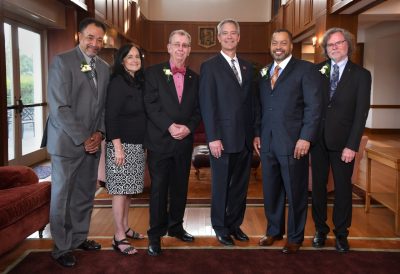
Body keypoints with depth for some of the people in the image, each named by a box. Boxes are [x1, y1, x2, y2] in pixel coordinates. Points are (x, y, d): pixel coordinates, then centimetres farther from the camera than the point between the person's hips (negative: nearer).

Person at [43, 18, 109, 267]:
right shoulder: (62, 61, -9)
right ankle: (62, 248, 20)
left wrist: (99, 133, -3)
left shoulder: (104, 67, 10)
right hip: (67, 142, -6)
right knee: (62, 196, 6)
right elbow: (60, 107, -15)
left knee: (85, 195, 14)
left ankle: (79, 238, 31)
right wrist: (82, 139, -16)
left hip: (92, 142, 6)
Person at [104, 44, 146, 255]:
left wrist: (144, 142, 11)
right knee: (120, 188, -2)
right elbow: (111, 116, -15)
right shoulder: (117, 82, -9)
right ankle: (119, 237, 5)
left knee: (128, 188, 12)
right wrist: (117, 147, -20)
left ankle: (125, 228, 24)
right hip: (121, 144, -7)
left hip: (137, 144, 7)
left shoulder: (139, 82, 13)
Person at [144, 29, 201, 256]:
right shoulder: (154, 73, 0)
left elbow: (197, 110, 8)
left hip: (184, 142, 4)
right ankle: (156, 235, 15)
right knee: (159, 189, 3)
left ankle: (176, 226, 30)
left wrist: (188, 127, -10)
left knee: (180, 188, 13)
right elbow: (150, 105, -9)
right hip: (160, 141, -4)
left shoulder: (194, 78, 11)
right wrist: (170, 126, -18)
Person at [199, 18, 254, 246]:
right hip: (223, 138, -5)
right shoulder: (210, 67, -3)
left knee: (241, 185, 13)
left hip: (245, 138, 5)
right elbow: (207, 105, -9)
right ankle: (221, 228, 24)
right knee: (221, 185, 7)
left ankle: (235, 224, 29)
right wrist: (213, 138, -14)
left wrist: (254, 133, 7)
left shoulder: (247, 67, 13)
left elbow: (251, 101, 13)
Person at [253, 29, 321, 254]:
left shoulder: (305, 69, -3)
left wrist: (305, 138, -15)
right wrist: (257, 134, 8)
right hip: (268, 142, 5)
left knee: (295, 192, 6)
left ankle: (295, 237, 22)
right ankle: (274, 230, 31)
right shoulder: (264, 72, 15)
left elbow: (314, 106, -9)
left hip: (294, 142, -5)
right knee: (271, 191, 13)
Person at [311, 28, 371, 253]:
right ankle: (321, 230, 25)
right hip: (318, 139, 2)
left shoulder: (361, 75, 0)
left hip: (342, 141, -2)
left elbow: (361, 113, -5)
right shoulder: (317, 71, 5)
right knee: (318, 185, 10)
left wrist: (352, 145, -11)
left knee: (343, 187, 7)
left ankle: (341, 233, 23)